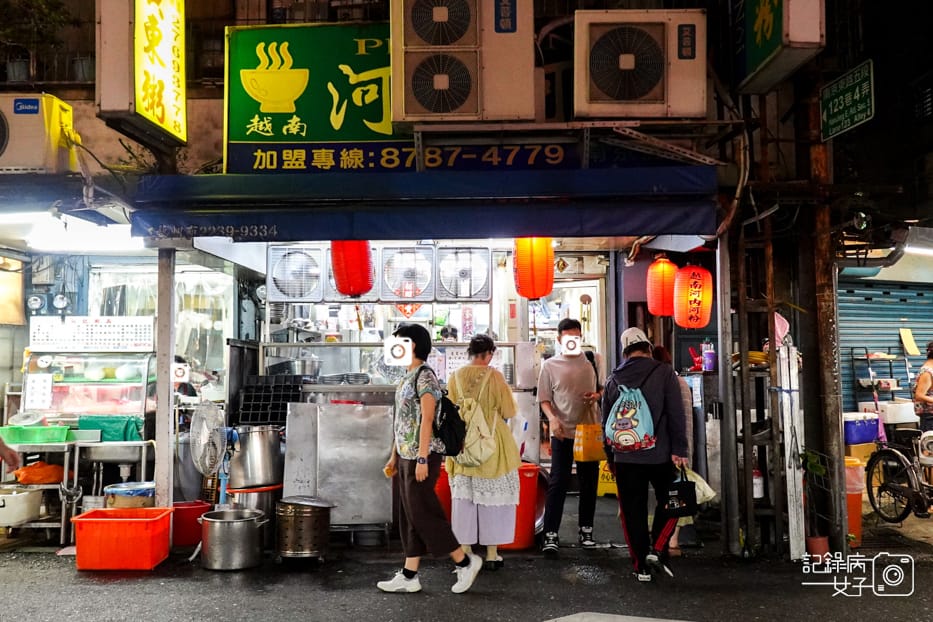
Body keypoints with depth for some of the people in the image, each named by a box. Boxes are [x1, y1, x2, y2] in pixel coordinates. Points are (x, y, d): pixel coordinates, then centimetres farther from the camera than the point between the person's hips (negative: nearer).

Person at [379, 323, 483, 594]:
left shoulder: (424, 376, -14)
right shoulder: (407, 377, 15)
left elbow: (427, 419, -19)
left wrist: (422, 458, -22)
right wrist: (394, 455, 19)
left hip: (421, 457, -10)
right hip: (406, 456, 10)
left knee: (422, 513, -6)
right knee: (410, 515, 10)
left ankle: (465, 562, 6)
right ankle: (409, 576, 14)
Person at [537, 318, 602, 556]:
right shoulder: (550, 365, 2)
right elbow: (544, 399, 2)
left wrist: (597, 396, -9)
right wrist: (552, 418, -15)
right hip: (562, 432, -2)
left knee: (589, 482, 10)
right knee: (558, 482, -5)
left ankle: (586, 529, 23)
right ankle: (551, 534, -1)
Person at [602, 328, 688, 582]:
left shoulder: (613, 379, 7)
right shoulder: (664, 373, -3)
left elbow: (606, 421, 14)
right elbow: (677, 415, -9)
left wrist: (610, 456, 22)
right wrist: (679, 450, -7)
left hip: (625, 457, 3)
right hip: (660, 455, -2)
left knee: (632, 511, 8)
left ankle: (641, 566, 10)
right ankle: (657, 550, 0)